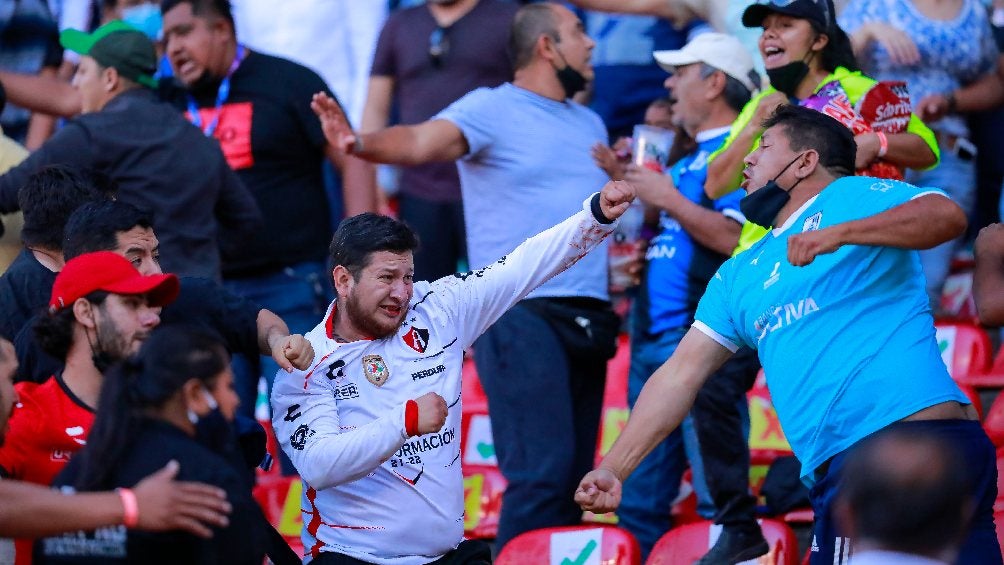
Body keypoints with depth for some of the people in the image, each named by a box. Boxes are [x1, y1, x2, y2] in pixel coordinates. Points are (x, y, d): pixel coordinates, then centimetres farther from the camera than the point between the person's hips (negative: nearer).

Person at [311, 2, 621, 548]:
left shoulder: (590, 124, 19)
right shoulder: (491, 109, -5)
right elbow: (420, 142, -22)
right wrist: (361, 144, -41)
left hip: (587, 315, 8)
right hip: (521, 313, -7)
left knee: (575, 473, 9)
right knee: (541, 471, -16)